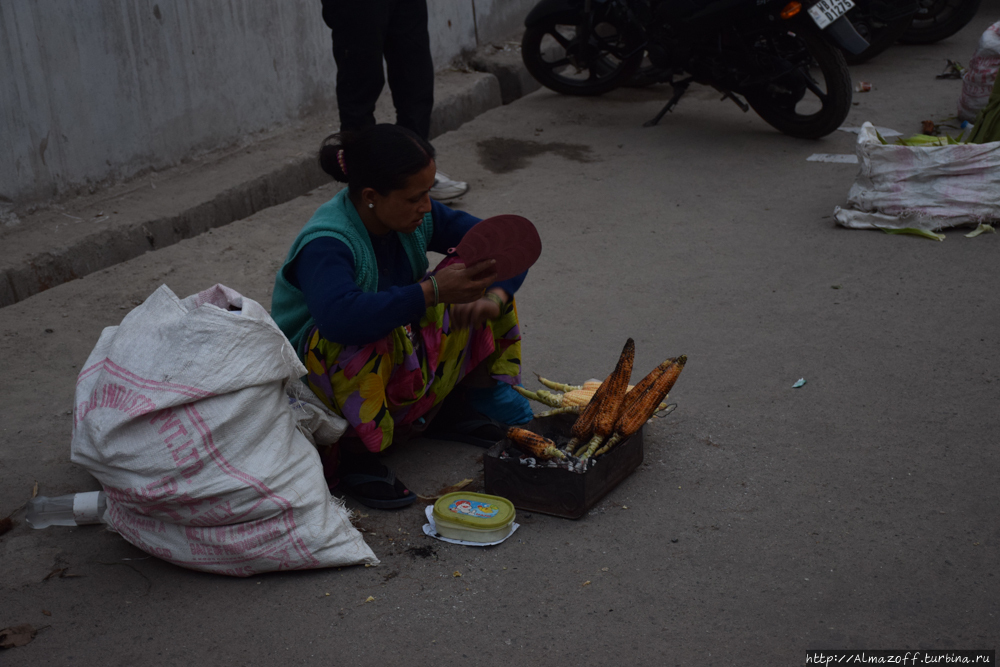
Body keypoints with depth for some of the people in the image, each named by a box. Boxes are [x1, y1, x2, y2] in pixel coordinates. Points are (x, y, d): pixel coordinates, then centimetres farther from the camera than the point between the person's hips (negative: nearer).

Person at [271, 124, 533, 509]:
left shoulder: (415, 218, -7)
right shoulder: (324, 245, -29)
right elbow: (339, 317, -51)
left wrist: (494, 299, -22)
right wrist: (431, 291, -50)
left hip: (401, 368, 7)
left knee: (472, 272, -4)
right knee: (366, 340, -41)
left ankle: (453, 409, 5)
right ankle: (351, 454, -19)